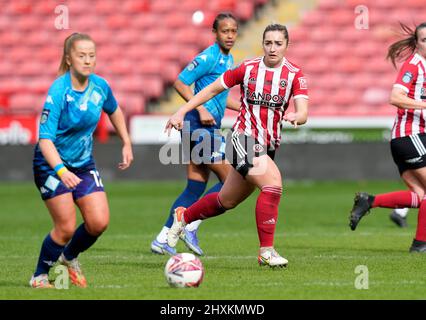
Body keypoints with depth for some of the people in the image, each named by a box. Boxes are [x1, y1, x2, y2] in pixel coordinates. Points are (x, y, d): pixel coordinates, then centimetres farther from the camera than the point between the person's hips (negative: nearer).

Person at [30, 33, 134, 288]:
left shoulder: (100, 86, -7)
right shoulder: (59, 91, -24)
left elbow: (114, 111, 18)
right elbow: (45, 138, -30)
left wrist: (127, 143, 15)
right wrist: (61, 171, -43)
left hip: (84, 164, 5)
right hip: (52, 164, -5)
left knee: (100, 222, -6)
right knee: (66, 227, -10)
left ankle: (69, 257, 24)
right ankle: (40, 276, 13)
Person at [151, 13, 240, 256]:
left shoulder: (229, 60, 15)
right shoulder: (209, 57, -13)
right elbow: (180, 83, -14)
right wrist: (201, 110, -20)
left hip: (208, 128, 9)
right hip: (200, 126, -9)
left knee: (196, 188, 9)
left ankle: (163, 239, 11)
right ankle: (191, 227, -5)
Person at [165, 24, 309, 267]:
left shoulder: (295, 75, -3)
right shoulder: (247, 68, -4)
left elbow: (303, 112, -15)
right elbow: (212, 90, 6)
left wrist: (296, 116, -39)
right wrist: (182, 112, 1)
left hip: (268, 147, 4)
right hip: (243, 139, -4)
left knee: (227, 201, 17)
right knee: (273, 184, -26)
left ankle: (183, 217, 44)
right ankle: (266, 251, -18)